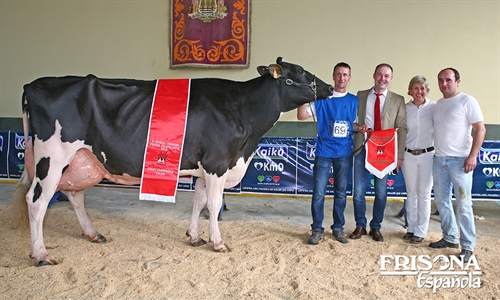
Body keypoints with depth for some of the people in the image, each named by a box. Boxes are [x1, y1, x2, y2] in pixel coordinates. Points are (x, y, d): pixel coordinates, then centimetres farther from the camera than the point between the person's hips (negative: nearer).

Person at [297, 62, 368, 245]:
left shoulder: (354, 101, 8)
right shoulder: (322, 98, 1)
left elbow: (353, 124, 15)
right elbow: (302, 116, -5)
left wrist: (360, 128, -6)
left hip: (344, 154, 2)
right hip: (323, 152, -2)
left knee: (341, 193, 10)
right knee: (319, 193, -2)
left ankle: (338, 228, 23)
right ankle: (317, 230, 10)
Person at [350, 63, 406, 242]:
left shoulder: (398, 100, 3)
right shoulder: (360, 95, 6)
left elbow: (401, 128, 0)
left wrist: (400, 155, -5)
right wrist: (358, 127, -9)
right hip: (362, 149, 1)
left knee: (381, 192, 8)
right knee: (359, 191, 5)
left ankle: (376, 227, 24)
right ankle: (360, 226, 22)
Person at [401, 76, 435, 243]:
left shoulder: (434, 107, -5)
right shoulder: (405, 109, 2)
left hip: (427, 154, -2)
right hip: (408, 155, 2)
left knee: (424, 194, 4)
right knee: (411, 193, 11)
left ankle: (420, 231, 14)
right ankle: (411, 228, 22)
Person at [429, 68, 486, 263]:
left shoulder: (467, 101, -6)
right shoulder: (438, 104, 14)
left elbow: (480, 129, -10)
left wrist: (472, 156, -18)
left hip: (459, 159, -7)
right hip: (439, 159, 7)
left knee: (463, 205, -4)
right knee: (441, 201, 12)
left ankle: (468, 246, 6)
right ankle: (450, 238, 26)